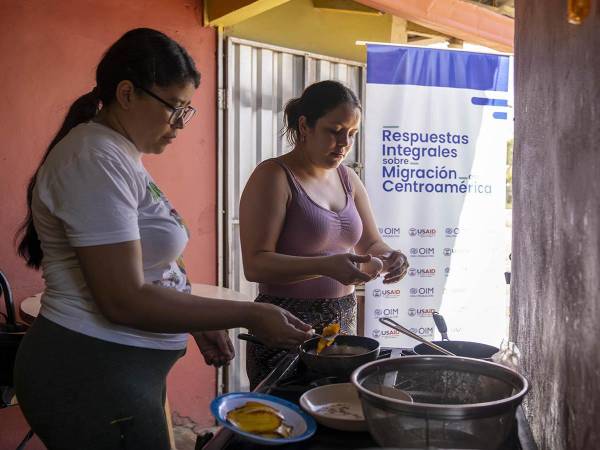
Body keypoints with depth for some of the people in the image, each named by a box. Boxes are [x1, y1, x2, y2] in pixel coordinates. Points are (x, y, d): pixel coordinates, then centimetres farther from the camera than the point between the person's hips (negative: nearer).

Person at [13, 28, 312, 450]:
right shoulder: (96, 160, -20)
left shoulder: (119, 155, 11)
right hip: (92, 377, -9)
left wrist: (197, 325, 7)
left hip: (121, 371, 9)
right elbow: (124, 300, -24)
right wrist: (251, 315, -21)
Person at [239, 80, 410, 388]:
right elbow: (255, 264, -18)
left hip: (343, 319, 6)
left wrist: (388, 257, -9)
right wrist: (325, 266, -30)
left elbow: (371, 243, 14)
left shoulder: (348, 179, 8)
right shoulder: (274, 177, -12)